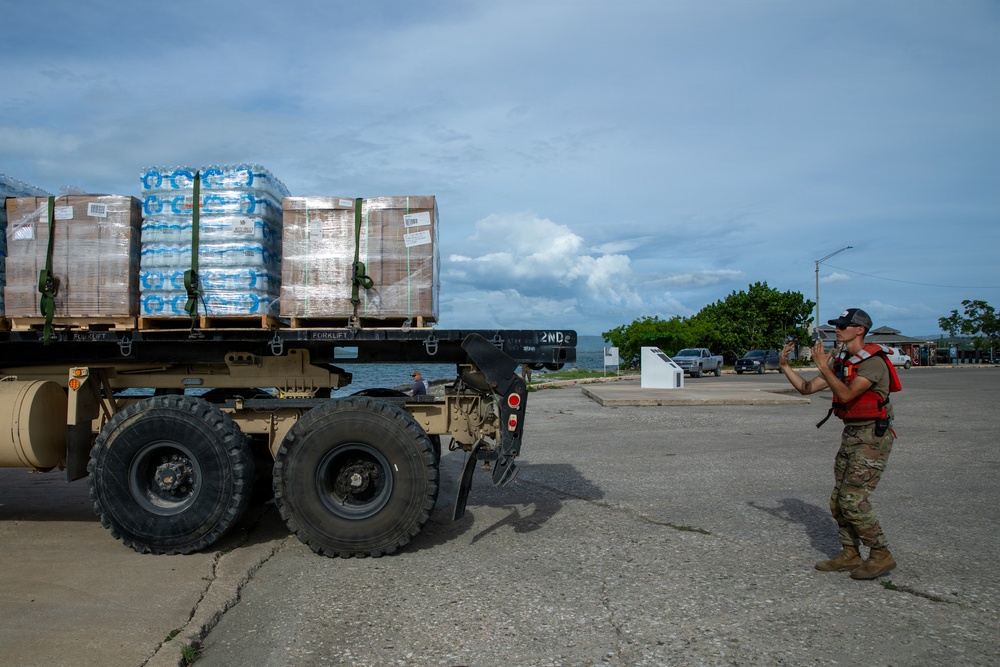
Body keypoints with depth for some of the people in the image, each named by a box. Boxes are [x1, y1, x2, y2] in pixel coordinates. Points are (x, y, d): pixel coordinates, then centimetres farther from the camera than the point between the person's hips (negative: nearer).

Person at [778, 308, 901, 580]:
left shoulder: (873, 362, -17)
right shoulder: (840, 361, 10)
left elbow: (846, 395, -29)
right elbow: (807, 388, 9)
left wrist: (823, 366, -31)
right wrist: (784, 366, 1)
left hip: (872, 437, -9)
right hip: (851, 435, 9)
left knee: (853, 499, -11)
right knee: (839, 500, 10)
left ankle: (881, 555, 3)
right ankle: (850, 555, 20)